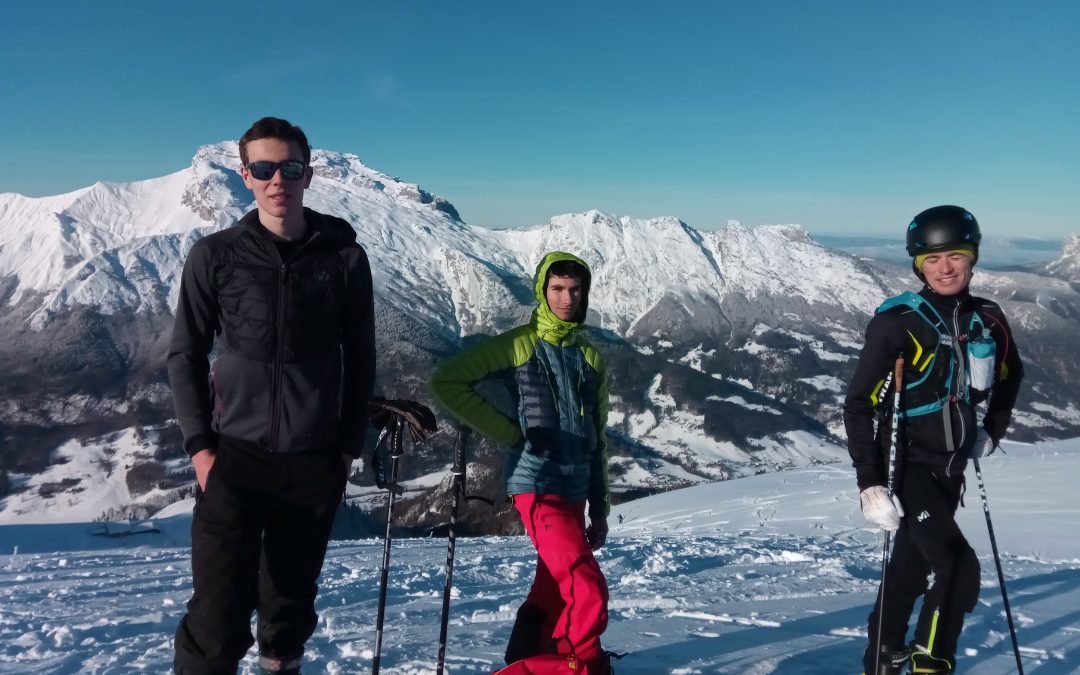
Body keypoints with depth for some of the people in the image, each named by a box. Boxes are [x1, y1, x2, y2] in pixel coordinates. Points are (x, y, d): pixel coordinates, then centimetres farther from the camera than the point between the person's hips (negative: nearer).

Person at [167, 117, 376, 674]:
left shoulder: (343, 257, 0)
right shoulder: (215, 256, -2)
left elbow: (359, 358, 5)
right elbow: (186, 354, 4)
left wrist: (350, 443, 3)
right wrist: (199, 444, -2)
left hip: (315, 464, 1)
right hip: (235, 459, -1)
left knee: (290, 602, 15)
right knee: (220, 611, -3)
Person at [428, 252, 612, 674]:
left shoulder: (591, 358, 13)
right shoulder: (519, 345, -4)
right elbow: (446, 381, -8)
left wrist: (600, 509, 15)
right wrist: (509, 432, -10)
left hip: (574, 491, 6)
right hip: (536, 485, -6)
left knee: (553, 592, 13)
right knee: (589, 592, -12)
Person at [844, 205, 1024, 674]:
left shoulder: (987, 320, -1)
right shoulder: (897, 323, -18)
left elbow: (1010, 375, 22)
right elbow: (859, 405, -18)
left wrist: (993, 431, 13)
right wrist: (870, 485, -22)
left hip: (951, 468, 6)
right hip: (907, 467, -6)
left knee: (911, 570, 17)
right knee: (959, 570, -18)